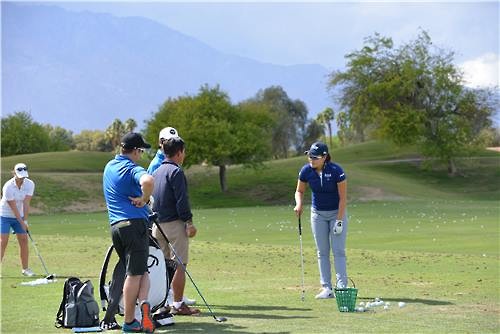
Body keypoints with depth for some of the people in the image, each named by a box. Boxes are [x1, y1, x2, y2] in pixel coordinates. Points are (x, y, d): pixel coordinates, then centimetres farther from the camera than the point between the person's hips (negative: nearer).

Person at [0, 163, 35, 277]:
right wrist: (22, 223, -22)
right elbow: (13, 207, -22)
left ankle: (25, 268, 8)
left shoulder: (30, 184, -10)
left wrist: (25, 220, -20)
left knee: (24, 240, 1)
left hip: (19, 216, 5)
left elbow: (26, 203, -14)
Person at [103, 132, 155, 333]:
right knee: (135, 273, -2)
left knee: (140, 271, 15)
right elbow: (148, 181, -35)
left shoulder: (109, 167, 16)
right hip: (134, 223, -7)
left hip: (115, 226, 7)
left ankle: (143, 303, 0)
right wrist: (144, 200, -17)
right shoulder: (132, 169, -11)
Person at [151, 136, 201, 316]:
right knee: (179, 265, -4)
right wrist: (189, 222, -15)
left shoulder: (156, 172, 15)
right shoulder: (176, 171, -11)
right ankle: (178, 305, -5)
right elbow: (181, 200, -17)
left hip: (157, 224, 8)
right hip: (174, 223, -8)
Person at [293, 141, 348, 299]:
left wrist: (339, 220, -18)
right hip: (318, 214, 4)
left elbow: (343, 198, -16)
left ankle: (342, 287, -7)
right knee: (322, 252, 2)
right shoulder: (306, 171, -11)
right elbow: (299, 191, 5)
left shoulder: (336, 171, -22)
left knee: (338, 250, -8)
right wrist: (299, 204, -16)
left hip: (337, 213, -4)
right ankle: (326, 288, 3)